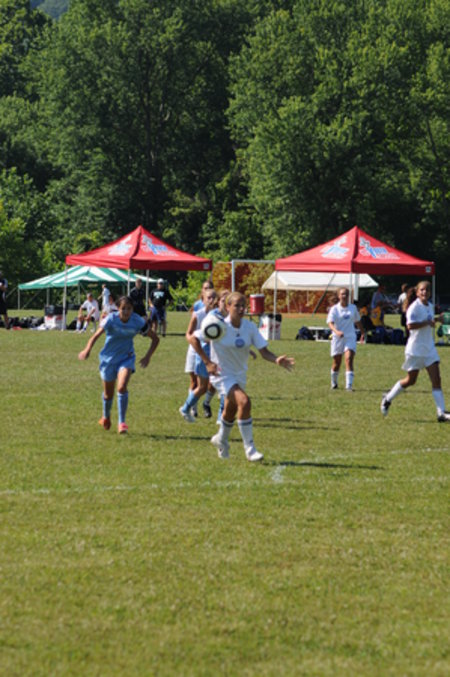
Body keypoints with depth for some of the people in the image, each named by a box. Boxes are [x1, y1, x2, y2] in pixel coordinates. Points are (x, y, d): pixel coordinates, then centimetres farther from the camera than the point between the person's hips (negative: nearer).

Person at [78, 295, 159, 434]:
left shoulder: (138, 321, -15)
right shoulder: (111, 319, -20)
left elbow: (155, 339, -4)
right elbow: (96, 335, -33)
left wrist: (148, 356, -18)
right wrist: (87, 350, -51)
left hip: (126, 358, 0)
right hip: (108, 358, 0)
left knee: (122, 387, -24)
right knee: (108, 393, 11)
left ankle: (122, 423, -17)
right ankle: (106, 416, 43)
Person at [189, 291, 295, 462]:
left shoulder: (250, 327, -9)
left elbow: (264, 351, -10)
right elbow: (193, 338, -13)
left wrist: (277, 360, -31)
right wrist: (207, 362, -18)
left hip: (240, 375, 5)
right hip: (222, 375, -5)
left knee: (231, 411, 21)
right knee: (244, 402, -25)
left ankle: (221, 440, 52)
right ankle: (250, 449, -17)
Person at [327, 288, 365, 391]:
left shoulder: (353, 308, 8)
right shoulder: (334, 309, -4)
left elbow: (357, 321, 23)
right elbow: (330, 323, -16)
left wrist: (363, 332, 27)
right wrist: (336, 331, -34)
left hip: (350, 337, 1)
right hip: (337, 338, -1)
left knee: (349, 360, -16)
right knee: (336, 363, 7)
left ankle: (349, 385, -22)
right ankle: (334, 383, 33)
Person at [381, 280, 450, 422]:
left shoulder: (430, 306, 11)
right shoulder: (414, 307, -15)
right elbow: (410, 325, -29)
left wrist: (436, 320, 13)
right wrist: (427, 322, -26)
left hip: (429, 348, 7)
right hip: (415, 349, -7)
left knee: (436, 379, -5)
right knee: (410, 380, 4)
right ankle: (387, 399, 28)